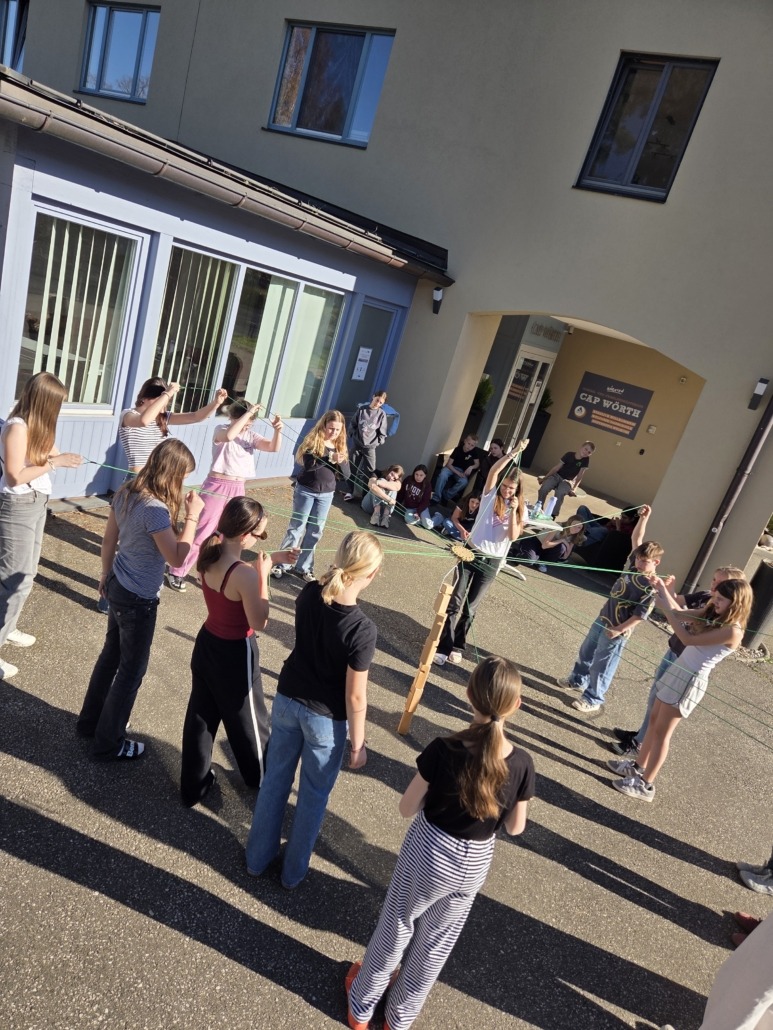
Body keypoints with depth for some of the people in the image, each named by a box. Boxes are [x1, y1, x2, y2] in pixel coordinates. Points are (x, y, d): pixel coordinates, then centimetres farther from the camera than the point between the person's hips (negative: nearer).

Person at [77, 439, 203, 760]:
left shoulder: (126, 493, -2)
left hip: (117, 587, 9)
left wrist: (106, 574, 21)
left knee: (111, 655, 25)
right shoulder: (155, 509, -29)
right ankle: (108, 743, 26)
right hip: (139, 599, -9)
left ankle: (90, 721, 44)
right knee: (132, 670, 9)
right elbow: (177, 558, -24)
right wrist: (192, 517, -20)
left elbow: (108, 540, 8)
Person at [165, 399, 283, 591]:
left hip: (238, 489, 5)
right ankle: (177, 572, 13)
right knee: (202, 532, -1)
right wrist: (249, 413, -28)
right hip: (217, 486, -5)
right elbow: (229, 435, -32)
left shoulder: (250, 436, 5)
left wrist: (277, 431, -25)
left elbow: (274, 448, -6)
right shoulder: (221, 429, -7)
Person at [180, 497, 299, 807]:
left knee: (200, 716, 20)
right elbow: (259, 622, -21)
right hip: (235, 654, -7)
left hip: (207, 643, 7)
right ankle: (260, 776, 44)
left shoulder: (210, 553, -8)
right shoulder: (245, 575, -32)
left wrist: (270, 559, 5)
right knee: (247, 718, 19)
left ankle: (192, 786, 37)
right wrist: (263, 574, -19)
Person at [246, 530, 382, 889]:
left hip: (287, 700, 5)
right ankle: (293, 870, 41)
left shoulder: (309, 595, -15)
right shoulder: (362, 629, -29)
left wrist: (332, 573, 0)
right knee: (313, 795, 20)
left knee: (275, 779, 24)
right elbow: (355, 696, -20)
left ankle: (257, 857, 45)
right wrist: (357, 742, -6)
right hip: (326, 718, -5)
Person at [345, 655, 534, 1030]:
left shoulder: (444, 750, -28)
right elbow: (515, 828, -5)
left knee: (395, 928, 23)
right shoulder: (521, 764, -20)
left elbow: (406, 809, -15)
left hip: (429, 853, -2)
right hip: (474, 864, 2)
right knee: (436, 942, 25)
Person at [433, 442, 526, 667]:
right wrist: (514, 452, -18)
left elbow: (513, 536, -10)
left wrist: (513, 510, -15)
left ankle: (457, 646, 23)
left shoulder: (519, 509, 4)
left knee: (470, 608, 9)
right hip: (471, 553, -1)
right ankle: (443, 647, 2)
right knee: (455, 603, -3)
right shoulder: (490, 496, 1)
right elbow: (493, 470, -15)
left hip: (492, 563, 1)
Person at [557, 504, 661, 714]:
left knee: (601, 665, 5)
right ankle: (577, 680, 45)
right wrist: (643, 518, -5)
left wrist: (618, 630, -22)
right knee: (586, 652, 24)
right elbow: (636, 539, 5)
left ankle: (592, 699, 22)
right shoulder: (632, 565, -5)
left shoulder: (651, 587, -24)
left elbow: (640, 615, -22)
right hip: (602, 619, 8)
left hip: (618, 630, -8)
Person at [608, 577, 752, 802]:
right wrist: (663, 590, -5)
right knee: (654, 721, 18)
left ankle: (645, 784, 13)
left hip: (690, 682, -8)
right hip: (678, 671, 8)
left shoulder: (732, 631, -22)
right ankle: (638, 766, 34)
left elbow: (688, 639, -24)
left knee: (662, 731, 1)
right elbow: (681, 614, 9)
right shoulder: (713, 615, 4)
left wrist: (666, 608, -23)